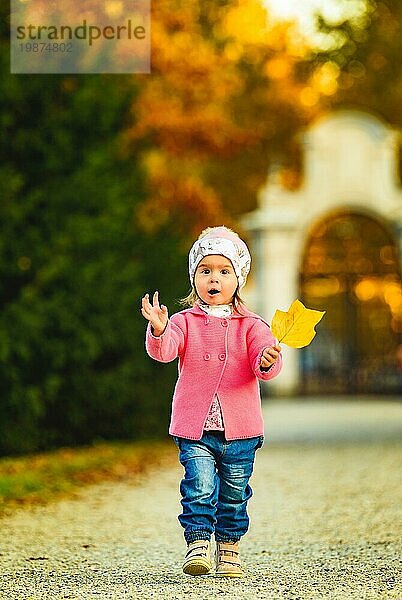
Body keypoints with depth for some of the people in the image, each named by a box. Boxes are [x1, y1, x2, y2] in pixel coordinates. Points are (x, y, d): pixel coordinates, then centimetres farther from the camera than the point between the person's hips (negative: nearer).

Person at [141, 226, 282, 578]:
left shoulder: (250, 326, 2)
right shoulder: (185, 322, 1)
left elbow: (266, 362, -9)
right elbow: (163, 351, -16)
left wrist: (267, 361, -34)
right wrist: (158, 331, -38)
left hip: (240, 430, 1)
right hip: (195, 430, -1)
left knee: (234, 494, 10)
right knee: (200, 488, -14)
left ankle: (229, 549, 24)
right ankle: (198, 544, -10)